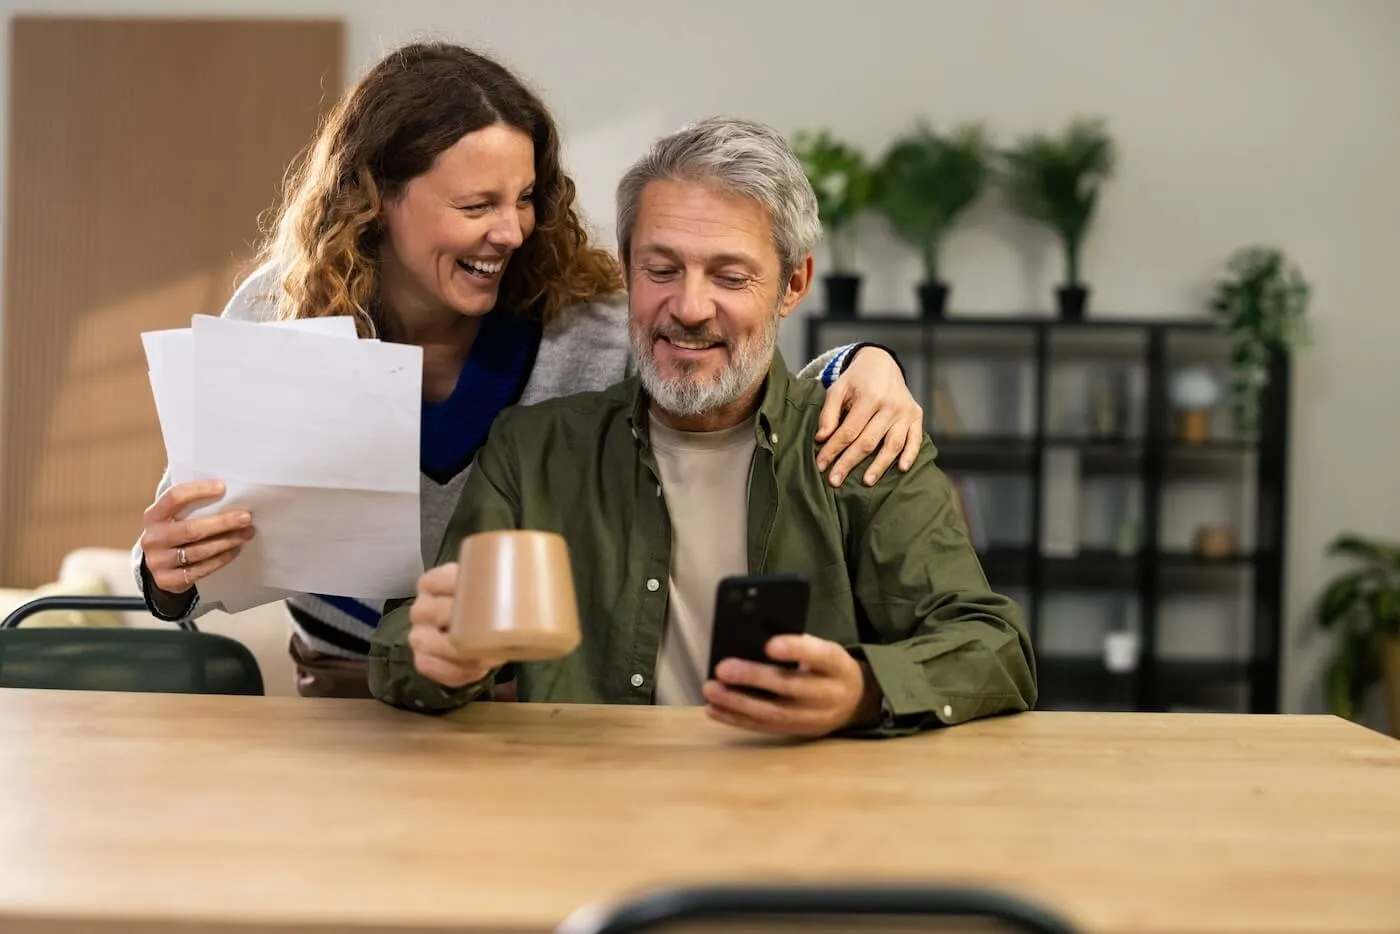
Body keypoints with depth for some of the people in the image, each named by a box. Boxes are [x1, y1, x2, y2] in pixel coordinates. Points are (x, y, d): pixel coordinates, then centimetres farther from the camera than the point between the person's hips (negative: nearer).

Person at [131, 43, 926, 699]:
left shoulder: (586, 320, -15)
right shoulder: (279, 318, -13)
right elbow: (191, 514, -6)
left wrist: (864, 366, -27)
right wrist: (171, 570, -30)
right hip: (348, 692, 1)